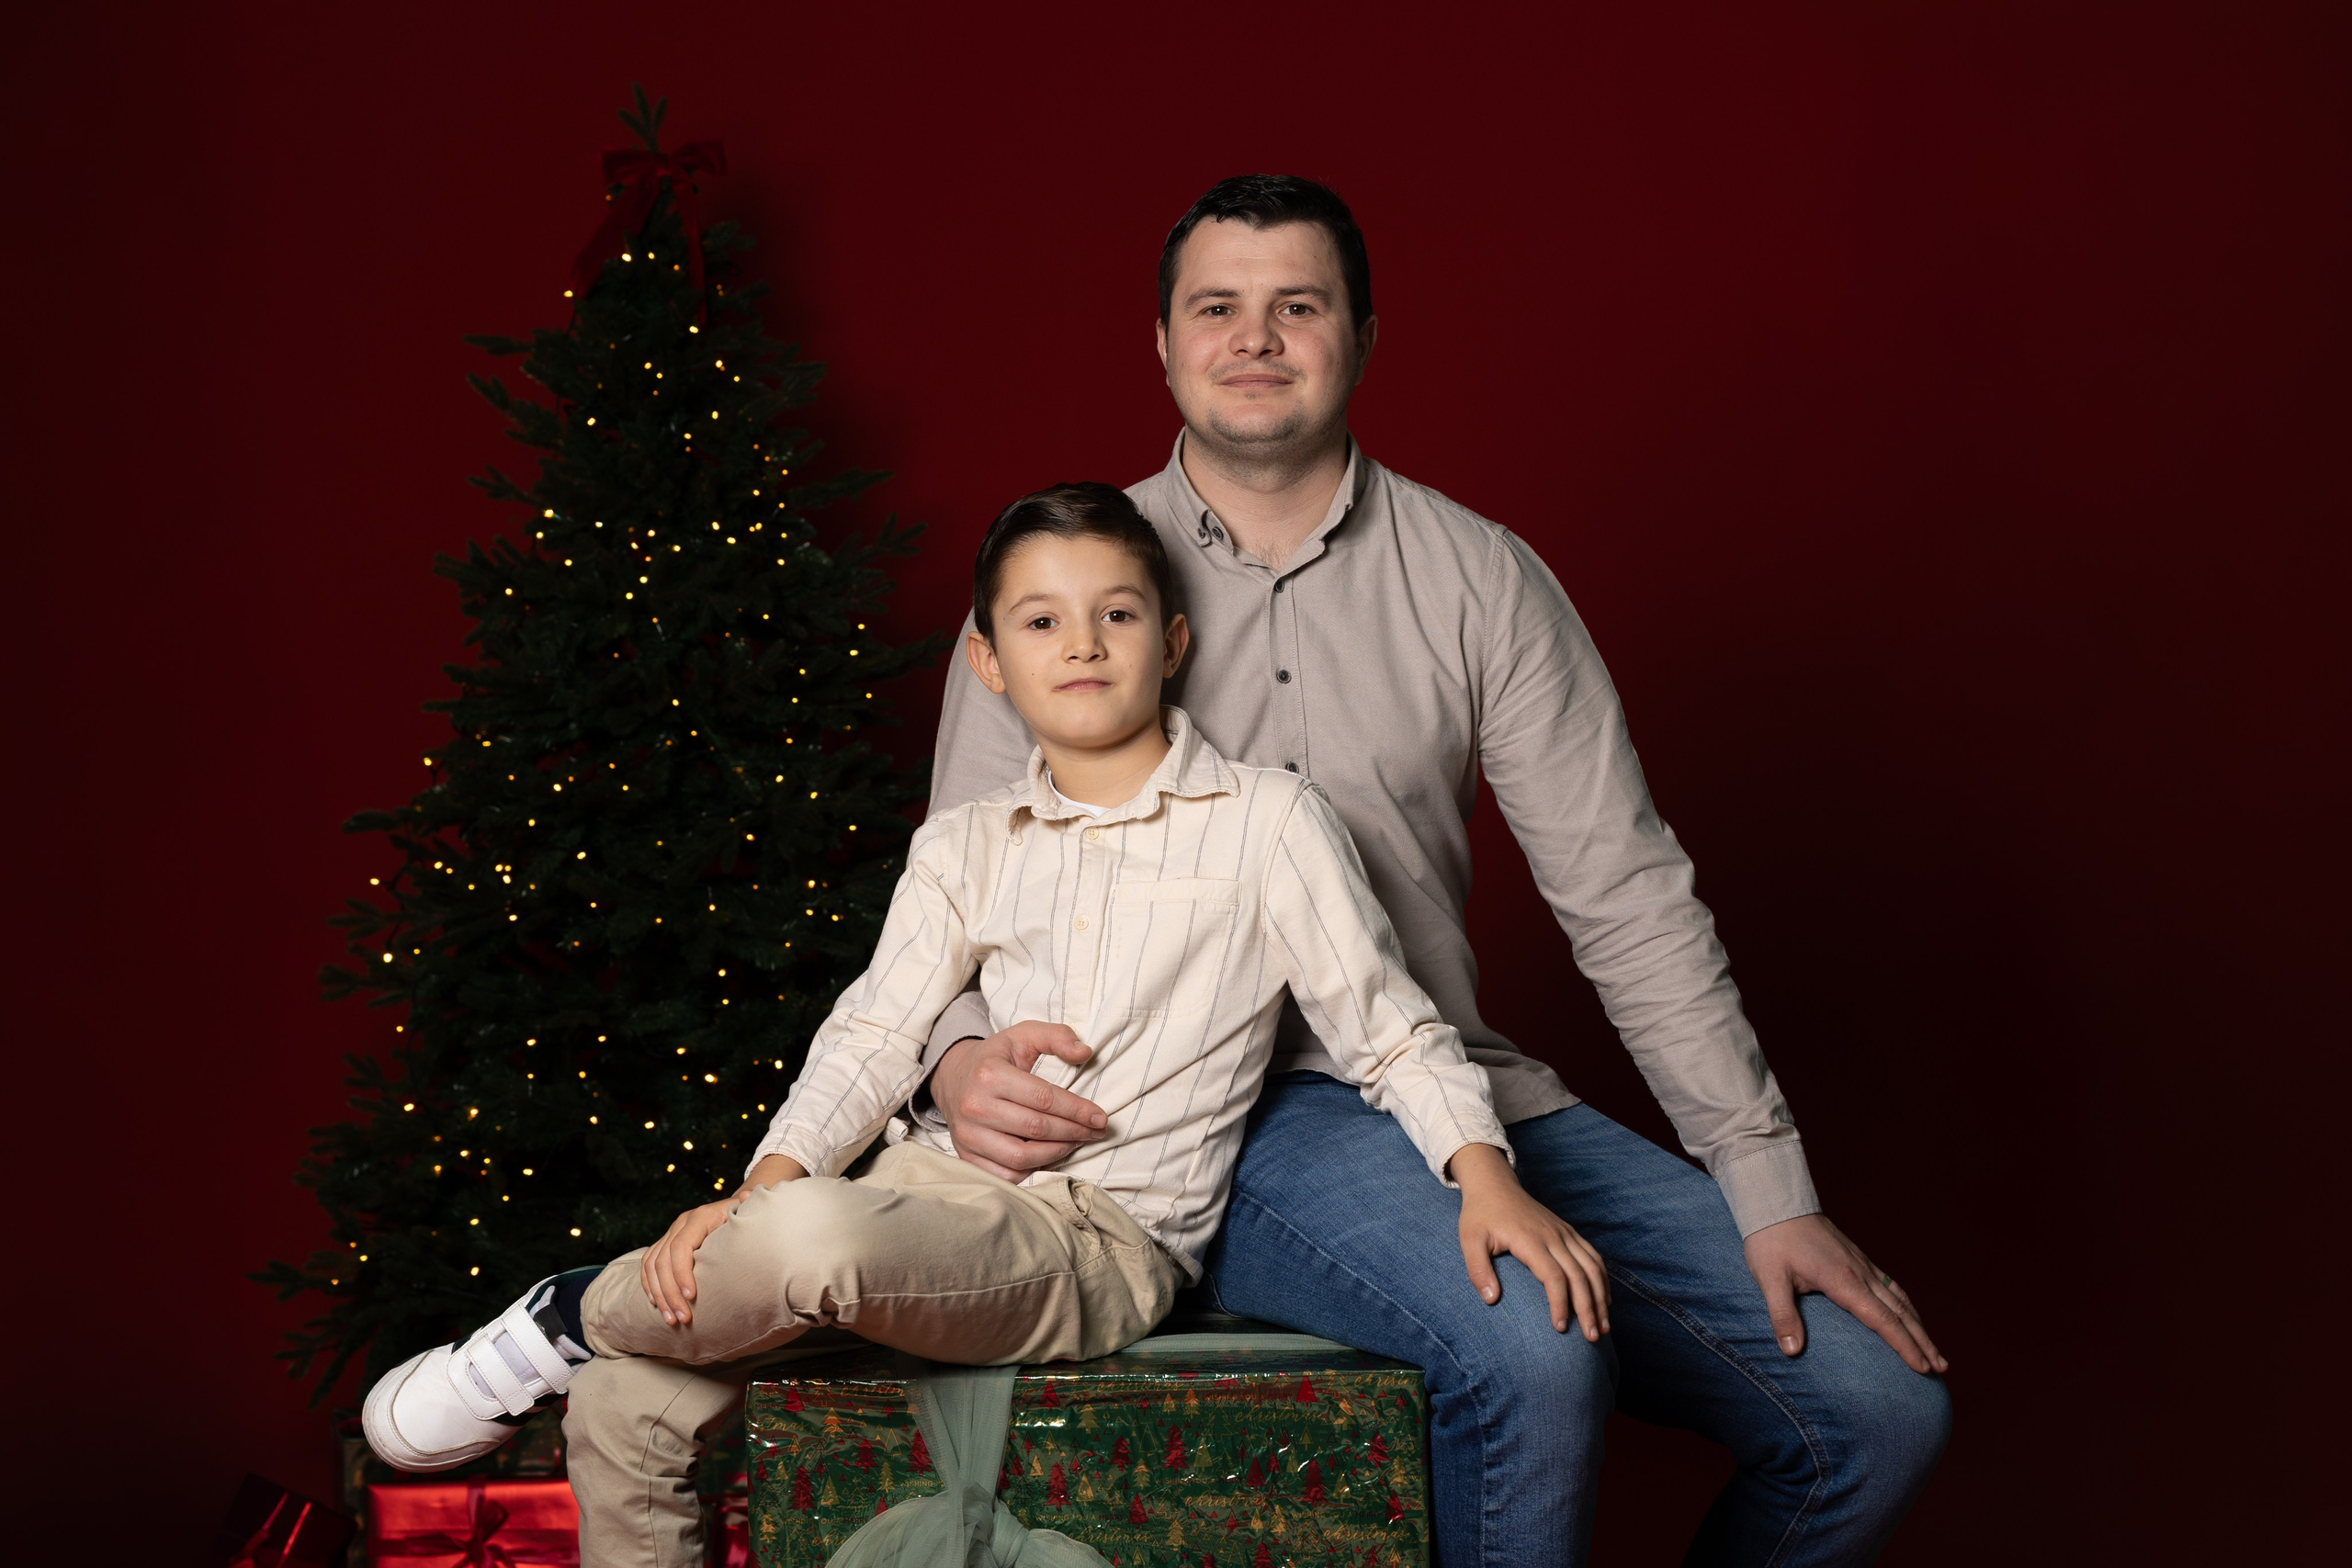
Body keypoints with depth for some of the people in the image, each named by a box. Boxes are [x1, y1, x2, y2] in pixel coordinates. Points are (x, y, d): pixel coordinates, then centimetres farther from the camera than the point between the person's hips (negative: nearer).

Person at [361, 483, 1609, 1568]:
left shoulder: (1265, 821, 1)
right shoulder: (962, 849, 14)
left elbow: (1392, 1035, 2)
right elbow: (873, 1036, 9)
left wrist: (1490, 1179, -14)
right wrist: (757, 1191, -7)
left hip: (1106, 1239, -5)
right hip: (934, 1189, 5)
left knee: (813, 1243, -34)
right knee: (626, 1409, -10)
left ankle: (573, 1317, -4)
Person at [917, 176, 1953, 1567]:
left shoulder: (1480, 579, 8)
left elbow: (1627, 895, 5)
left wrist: (1770, 1189, -1)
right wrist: (965, 1063, -19)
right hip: (1207, 1111, -3)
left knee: (1883, 1407, -7)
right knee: (1533, 1350, -33)